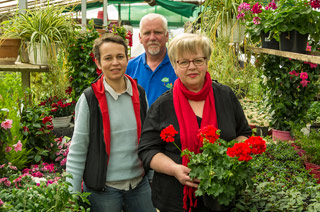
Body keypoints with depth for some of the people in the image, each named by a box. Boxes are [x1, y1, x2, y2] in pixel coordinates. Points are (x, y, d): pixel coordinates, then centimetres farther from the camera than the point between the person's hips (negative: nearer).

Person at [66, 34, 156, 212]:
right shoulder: (90, 99, -9)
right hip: (103, 189, -3)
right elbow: (77, 150, -7)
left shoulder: (139, 94, 3)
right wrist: (73, 195, -8)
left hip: (140, 184, 4)